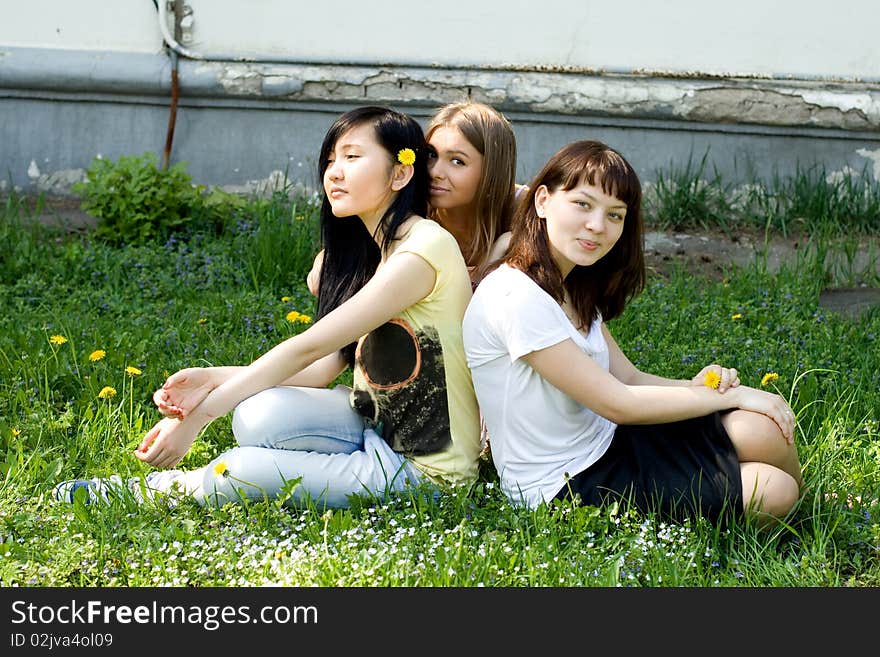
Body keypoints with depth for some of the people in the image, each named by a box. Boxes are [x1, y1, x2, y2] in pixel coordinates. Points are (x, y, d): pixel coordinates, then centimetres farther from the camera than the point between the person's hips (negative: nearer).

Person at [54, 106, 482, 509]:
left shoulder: (424, 249, -20)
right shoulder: (366, 253, 11)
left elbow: (308, 348, -22)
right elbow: (323, 367, 3)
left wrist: (198, 416, -20)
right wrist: (214, 380, -12)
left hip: (426, 469, -7)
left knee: (244, 469, -21)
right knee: (258, 415, -21)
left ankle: (164, 489, 6)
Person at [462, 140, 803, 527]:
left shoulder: (574, 288, 8)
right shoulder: (517, 298, -22)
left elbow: (627, 378, 6)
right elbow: (617, 403, -20)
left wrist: (696, 386, -15)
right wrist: (731, 396, -13)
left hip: (607, 447, 8)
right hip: (566, 489, -8)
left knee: (762, 430, -14)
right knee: (766, 494, -15)